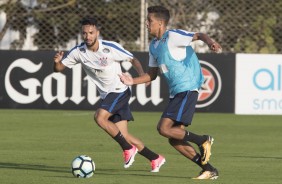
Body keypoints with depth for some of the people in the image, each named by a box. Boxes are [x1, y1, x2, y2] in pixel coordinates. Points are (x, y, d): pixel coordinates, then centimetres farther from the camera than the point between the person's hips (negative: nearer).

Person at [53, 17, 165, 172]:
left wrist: (142, 75, -23)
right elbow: (58, 68, 0)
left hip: (120, 91, -6)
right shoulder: (78, 52, -5)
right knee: (123, 135, 3)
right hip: (106, 95, 6)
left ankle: (128, 148, -12)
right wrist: (57, 62, -24)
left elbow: (132, 59, -6)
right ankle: (155, 159, 19)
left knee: (99, 117, -27)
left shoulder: (111, 48, -16)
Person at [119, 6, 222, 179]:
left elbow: (198, 35, -23)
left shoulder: (173, 36, -10)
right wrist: (133, 81, 13)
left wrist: (210, 42, -44)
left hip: (187, 90, -9)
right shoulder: (154, 46, 16)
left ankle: (203, 141, -7)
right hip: (176, 93, 9)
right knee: (174, 140, 5)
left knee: (164, 128, -19)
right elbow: (152, 74, 26)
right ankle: (209, 170, 10)